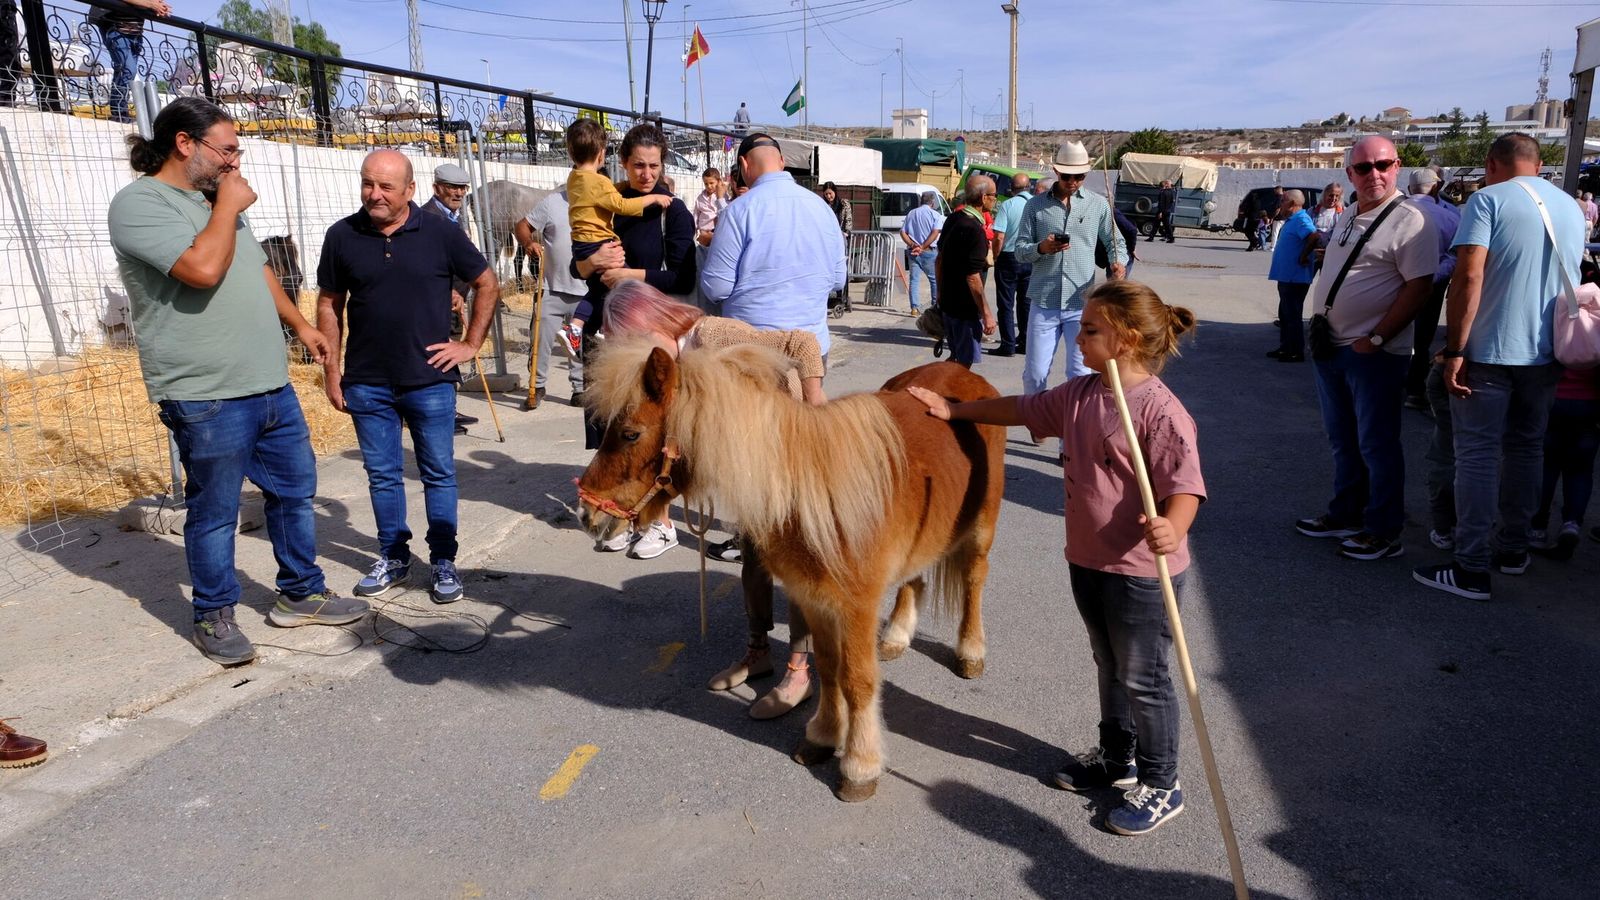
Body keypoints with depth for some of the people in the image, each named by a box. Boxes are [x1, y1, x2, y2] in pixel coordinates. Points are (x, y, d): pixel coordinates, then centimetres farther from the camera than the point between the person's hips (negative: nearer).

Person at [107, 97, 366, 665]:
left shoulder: (217, 202, 16)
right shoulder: (138, 204, -11)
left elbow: (258, 269, 26)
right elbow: (203, 269, -25)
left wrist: (299, 323, 21)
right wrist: (229, 206, -12)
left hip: (271, 385, 8)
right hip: (207, 398, -8)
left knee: (295, 491, 15)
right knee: (214, 514, 4)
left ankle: (301, 594, 29)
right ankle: (213, 617, 21)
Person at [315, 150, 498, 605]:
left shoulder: (441, 234, -5)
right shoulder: (341, 235, 0)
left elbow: (487, 285, 5)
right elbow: (330, 305, 7)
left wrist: (470, 344, 0)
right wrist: (331, 370, 4)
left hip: (430, 380, -1)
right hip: (366, 383, 2)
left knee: (439, 474, 6)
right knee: (382, 475, 11)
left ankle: (444, 563, 17)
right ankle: (393, 557, 26)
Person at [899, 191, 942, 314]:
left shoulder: (911, 213, 11)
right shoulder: (934, 214, -1)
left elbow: (903, 232, 4)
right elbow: (935, 233, -13)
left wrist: (913, 245, -7)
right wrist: (922, 247, -14)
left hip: (912, 251, 3)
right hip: (929, 252, -3)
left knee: (913, 279, 4)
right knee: (935, 279, 11)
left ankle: (914, 307, -2)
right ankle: (936, 306, 14)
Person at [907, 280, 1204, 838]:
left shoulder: (1160, 410, -21)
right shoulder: (1079, 395, 4)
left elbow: (1185, 484, -27)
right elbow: (1021, 410, 18)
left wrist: (1171, 529, -46)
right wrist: (953, 411, 21)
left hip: (1142, 571, -8)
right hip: (1087, 561, 8)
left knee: (1142, 678, 6)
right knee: (1110, 667, 23)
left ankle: (1161, 786, 24)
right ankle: (1118, 759, 43)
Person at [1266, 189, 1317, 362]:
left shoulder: (1301, 220, -17)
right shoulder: (1291, 220, 15)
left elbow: (1314, 236, -33)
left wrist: (1304, 256, -24)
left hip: (1295, 278, -11)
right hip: (1286, 276, 11)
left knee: (1293, 315, -5)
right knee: (1285, 314, 17)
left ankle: (1296, 352, 1)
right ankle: (1285, 348, 27)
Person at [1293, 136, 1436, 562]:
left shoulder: (1408, 220, -12)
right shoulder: (1346, 218, 13)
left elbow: (1419, 287, -17)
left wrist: (1376, 339, -19)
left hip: (1375, 352, -8)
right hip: (1331, 347, 8)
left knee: (1376, 445, 0)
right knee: (1342, 441, 17)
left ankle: (1384, 532, 11)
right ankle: (1346, 515, 31)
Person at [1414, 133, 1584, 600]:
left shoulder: (1488, 199, -8)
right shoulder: (1573, 209, 12)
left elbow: (1469, 276, -18)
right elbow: (1569, 278, 18)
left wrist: (1454, 351, -17)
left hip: (1489, 350, -6)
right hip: (1546, 352, 6)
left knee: (1478, 455, -3)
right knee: (1527, 448, 17)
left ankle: (1472, 569, -3)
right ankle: (1513, 548, 28)